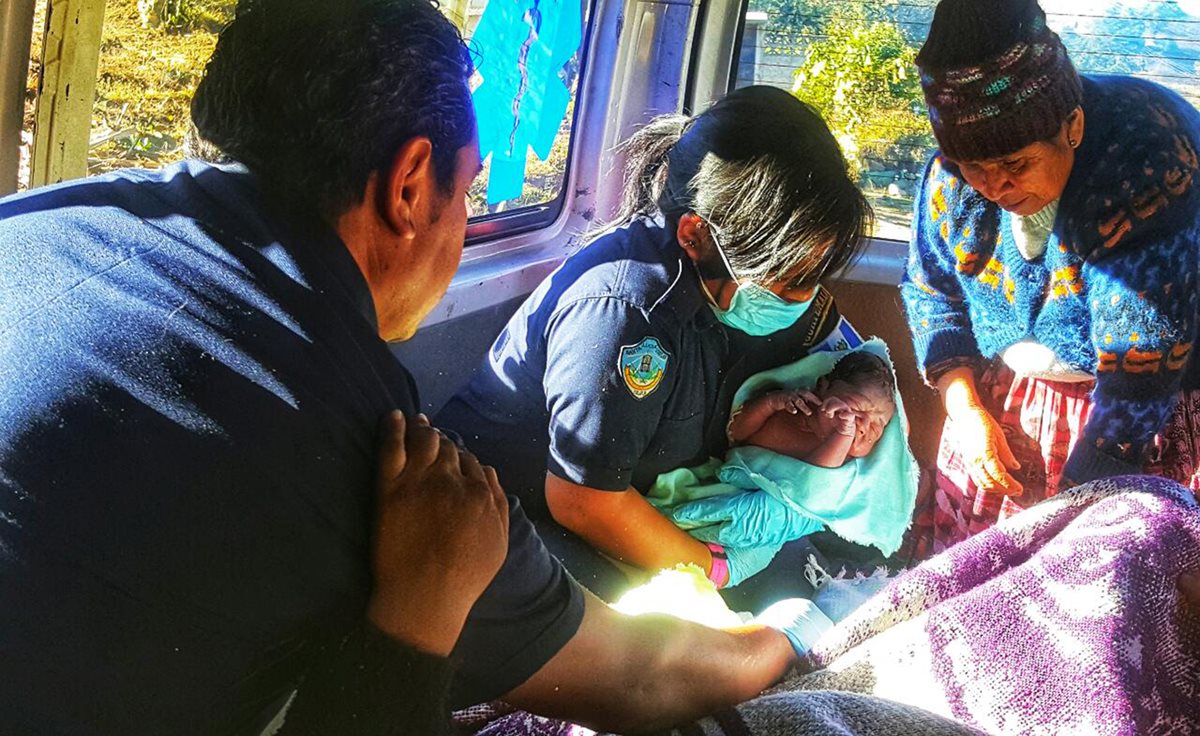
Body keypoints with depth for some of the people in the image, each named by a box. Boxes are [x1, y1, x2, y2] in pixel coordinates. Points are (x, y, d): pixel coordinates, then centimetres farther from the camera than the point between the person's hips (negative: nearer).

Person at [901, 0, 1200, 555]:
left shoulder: (1143, 169, -32)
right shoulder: (956, 170, -14)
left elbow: (1142, 365, -32)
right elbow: (930, 290, 1)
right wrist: (965, 410, -11)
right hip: (1001, 397, 5)